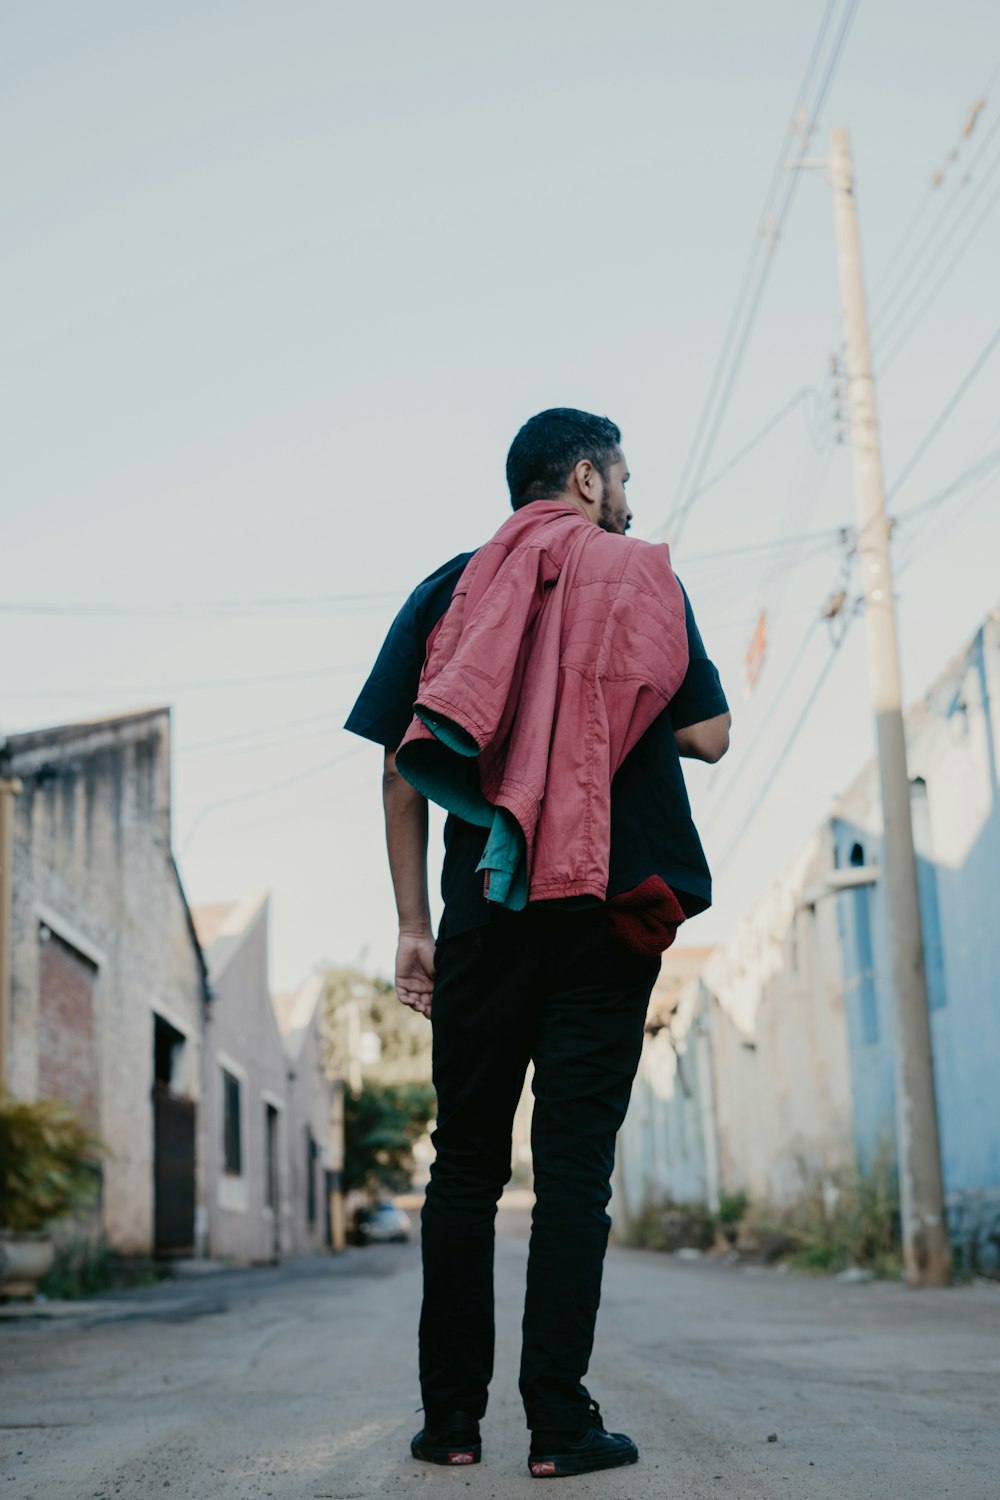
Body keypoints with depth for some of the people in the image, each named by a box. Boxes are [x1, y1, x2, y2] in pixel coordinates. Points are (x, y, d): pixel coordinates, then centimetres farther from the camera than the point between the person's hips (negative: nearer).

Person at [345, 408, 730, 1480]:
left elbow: (405, 768, 5)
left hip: (488, 906, 2)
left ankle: (452, 1416, 11)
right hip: (613, 908, -1)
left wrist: (414, 925, 8)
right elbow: (707, 735, 4)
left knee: (466, 1160, 9)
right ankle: (560, 1422, 0)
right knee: (574, 1160, 0)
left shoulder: (449, 589, 10)